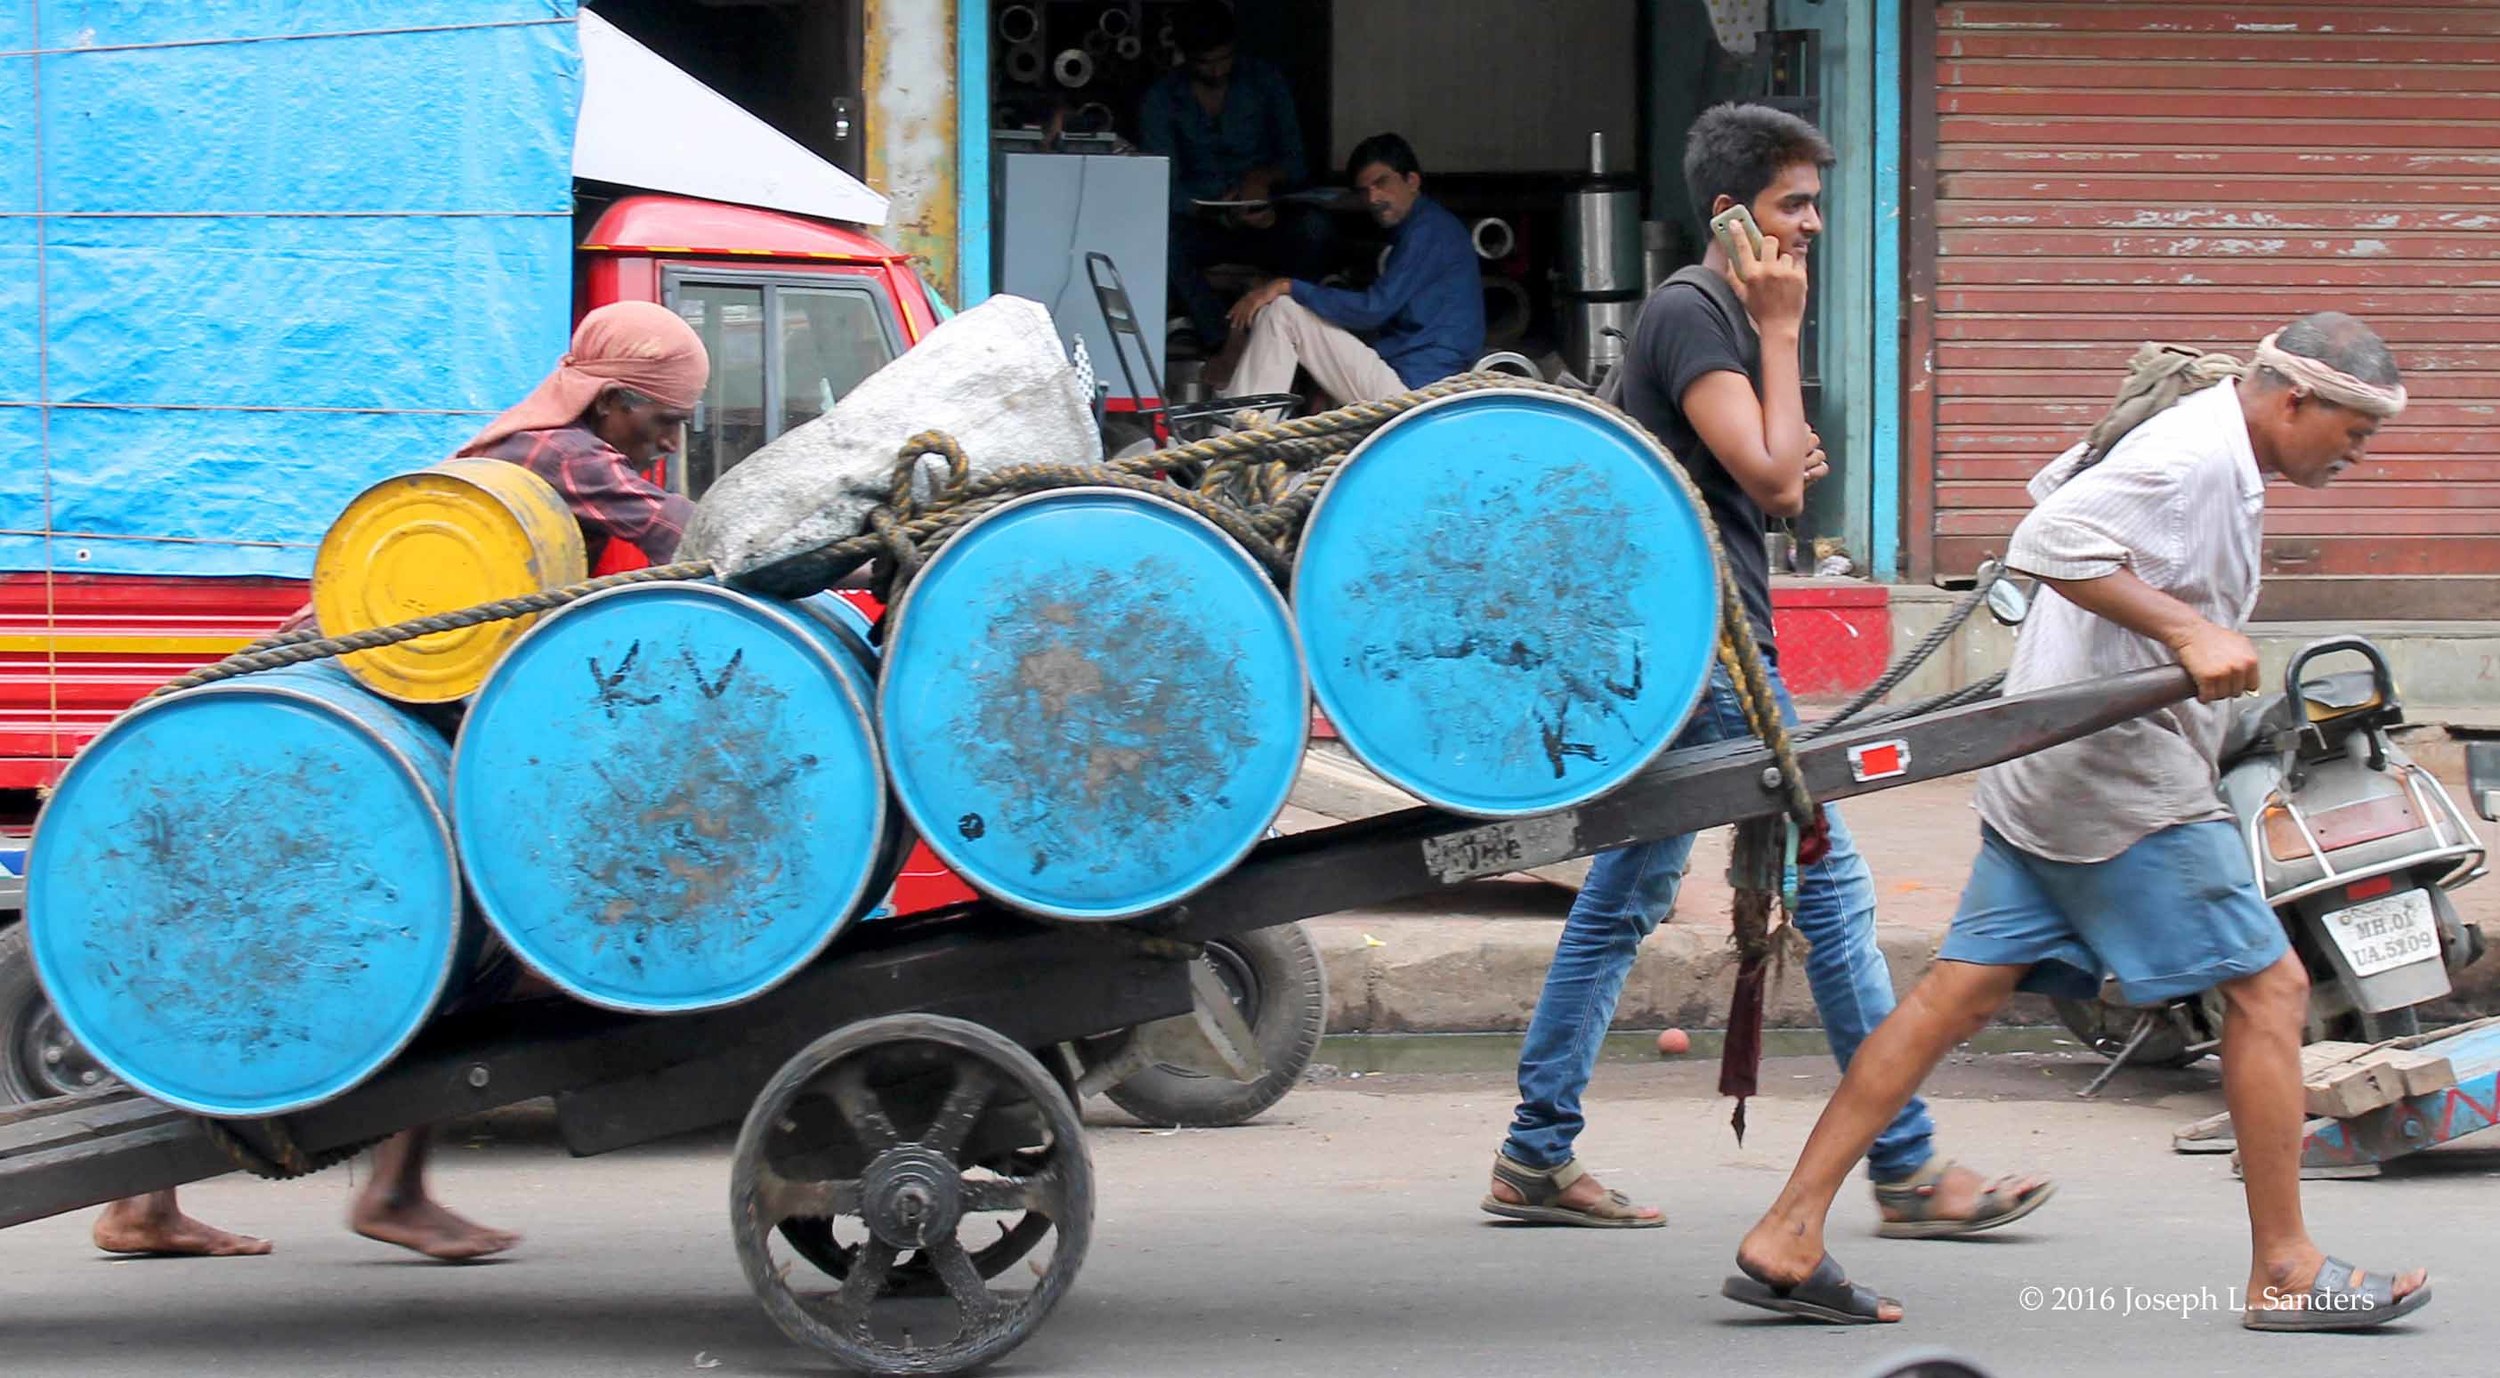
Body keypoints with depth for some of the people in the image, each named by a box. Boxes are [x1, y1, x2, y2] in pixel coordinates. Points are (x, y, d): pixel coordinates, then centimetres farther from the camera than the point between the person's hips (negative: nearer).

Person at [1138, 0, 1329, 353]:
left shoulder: (1265, 82, 4)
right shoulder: (1160, 99, -2)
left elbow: (1296, 164, 4)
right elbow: (1165, 188, -11)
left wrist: (1265, 177, -21)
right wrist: (1225, 218, -29)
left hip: (1264, 220, 1)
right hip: (1204, 226, -1)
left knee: (1313, 226, -33)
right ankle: (1220, 342, -33)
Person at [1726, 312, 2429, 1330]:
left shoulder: (2209, 452, 16)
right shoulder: (2196, 457, -15)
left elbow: (2059, 487, 31)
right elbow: (2053, 541, -26)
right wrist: (2188, 628, -27)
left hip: (2048, 776, 10)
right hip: (2122, 778, -10)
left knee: (1960, 994, 5)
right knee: (2269, 986, -3)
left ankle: (1783, 1242, 1)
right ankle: (2285, 1274, 2)